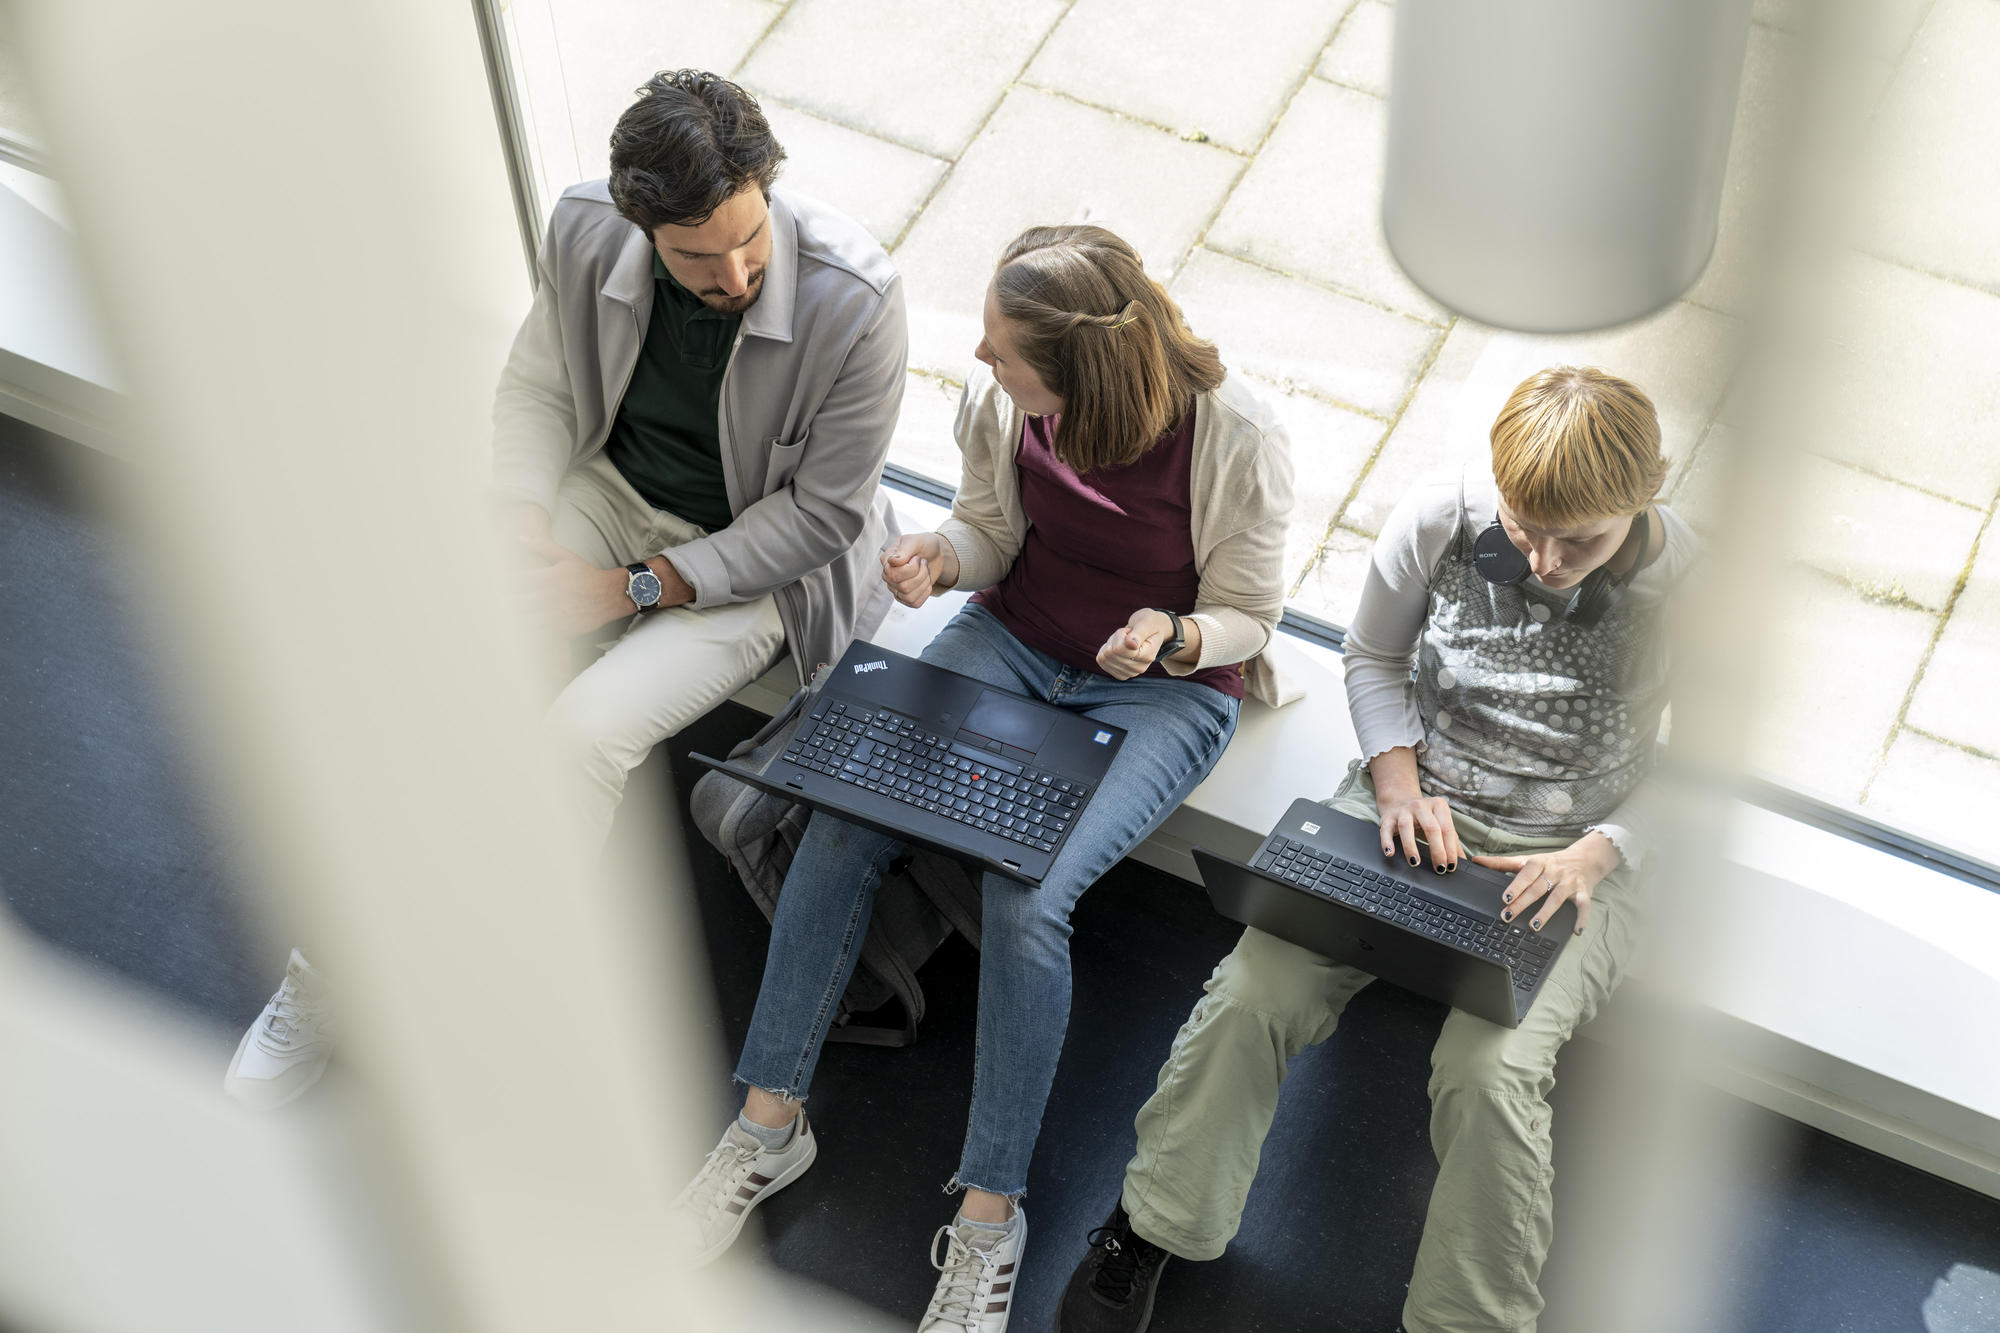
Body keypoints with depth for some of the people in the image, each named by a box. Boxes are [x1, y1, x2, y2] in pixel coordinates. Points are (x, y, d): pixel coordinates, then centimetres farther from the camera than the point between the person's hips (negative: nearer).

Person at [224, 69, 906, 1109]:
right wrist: (524, 527, -14)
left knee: (588, 728, -26)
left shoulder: (853, 301, -29)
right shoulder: (586, 232, -16)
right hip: (611, 493, 4)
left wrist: (644, 589, -19)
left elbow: (822, 511, -18)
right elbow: (536, 385, 3)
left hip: (760, 555, -4)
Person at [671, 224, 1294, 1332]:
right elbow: (993, 530, 7)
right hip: (1013, 639, 5)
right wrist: (941, 556, -16)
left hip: (1165, 689, -4)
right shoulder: (1003, 399, -13)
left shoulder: (1235, 439, -24)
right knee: (842, 823, -17)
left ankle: (989, 1212, -13)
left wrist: (1171, 639, -31)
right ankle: (770, 1121, -3)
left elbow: (1245, 618, -9)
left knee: (1025, 900, -28)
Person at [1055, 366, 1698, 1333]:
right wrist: (1399, 783, -9)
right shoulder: (1438, 519, -11)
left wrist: (1597, 854, -19)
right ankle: (1150, 1227, 3)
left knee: (1490, 1070, -29)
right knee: (1252, 992, -19)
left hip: (1570, 862, -2)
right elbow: (1373, 657, 7)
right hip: (1416, 810, 3)